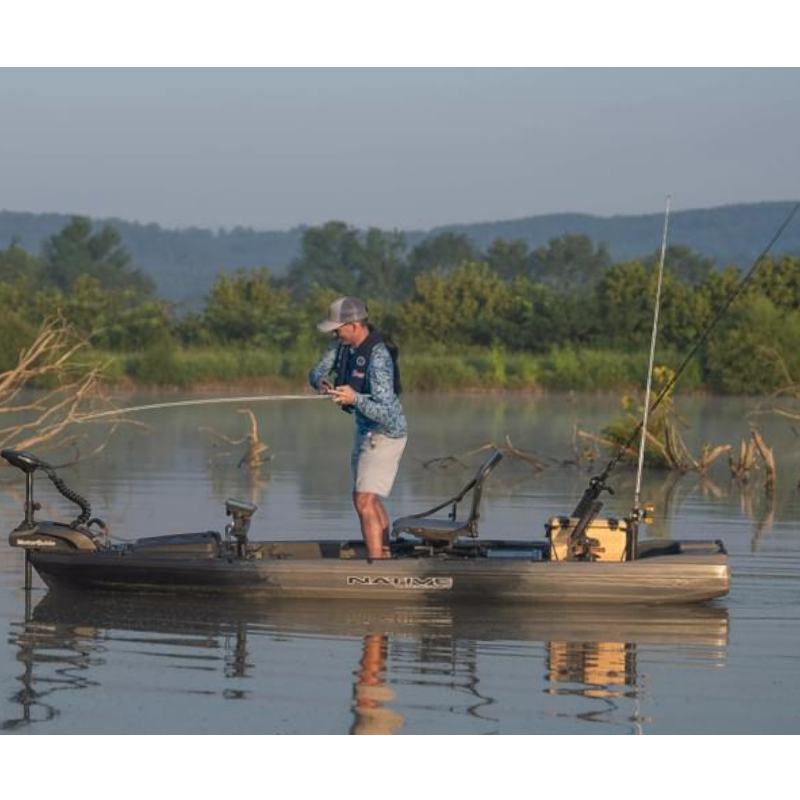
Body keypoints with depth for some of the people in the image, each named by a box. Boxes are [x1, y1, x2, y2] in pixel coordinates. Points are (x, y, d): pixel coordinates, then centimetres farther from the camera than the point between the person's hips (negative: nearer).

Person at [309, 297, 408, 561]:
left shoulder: (378, 357, -31)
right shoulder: (344, 341, -6)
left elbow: (385, 412, -35)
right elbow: (317, 372, -2)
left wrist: (354, 398, -50)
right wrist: (321, 382, -26)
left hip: (385, 434, -10)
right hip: (366, 428, 10)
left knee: (364, 501, -18)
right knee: (369, 498, 22)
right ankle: (385, 556, 38)